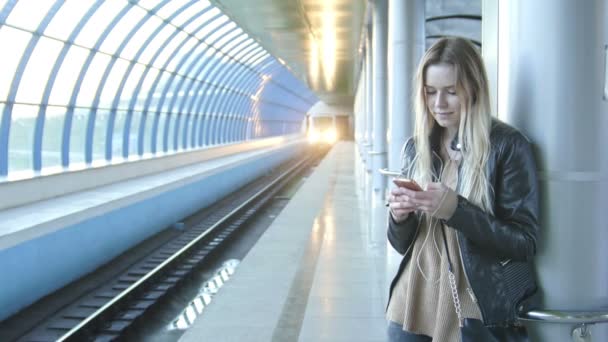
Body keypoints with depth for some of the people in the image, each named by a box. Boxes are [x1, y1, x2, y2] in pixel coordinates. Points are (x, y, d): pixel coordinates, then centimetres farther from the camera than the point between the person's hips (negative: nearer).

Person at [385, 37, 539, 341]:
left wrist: (455, 209, -23)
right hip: (412, 309, 4)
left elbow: (525, 243, -12)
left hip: (479, 315, -4)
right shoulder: (415, 148, 5)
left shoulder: (508, 146, -9)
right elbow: (402, 245, 9)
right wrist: (399, 217, -12)